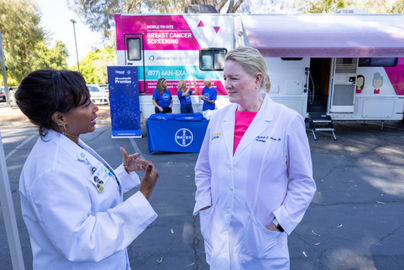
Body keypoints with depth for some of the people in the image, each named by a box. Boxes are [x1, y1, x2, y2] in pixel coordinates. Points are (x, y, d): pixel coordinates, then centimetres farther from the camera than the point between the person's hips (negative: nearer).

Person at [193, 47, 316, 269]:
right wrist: (204, 204, 1)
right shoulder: (218, 118, 0)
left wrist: (280, 221, -10)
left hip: (262, 235, -3)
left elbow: (303, 181, -6)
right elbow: (203, 169, 9)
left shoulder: (288, 120, -12)